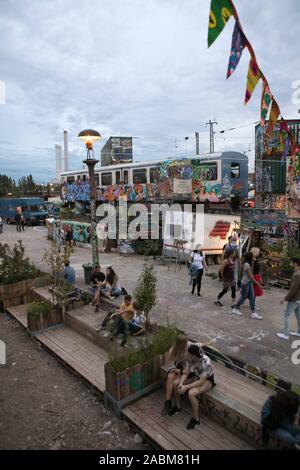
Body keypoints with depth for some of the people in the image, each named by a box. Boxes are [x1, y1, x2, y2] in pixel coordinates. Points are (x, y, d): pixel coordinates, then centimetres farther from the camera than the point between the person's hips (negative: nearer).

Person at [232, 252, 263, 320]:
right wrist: (258, 284, -18)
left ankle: (254, 313, 9)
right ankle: (235, 309, 25)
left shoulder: (248, 264, 8)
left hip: (249, 283, 9)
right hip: (245, 283, -9)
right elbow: (250, 276, -20)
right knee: (243, 297, 6)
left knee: (252, 297, 6)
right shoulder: (247, 265, -21)